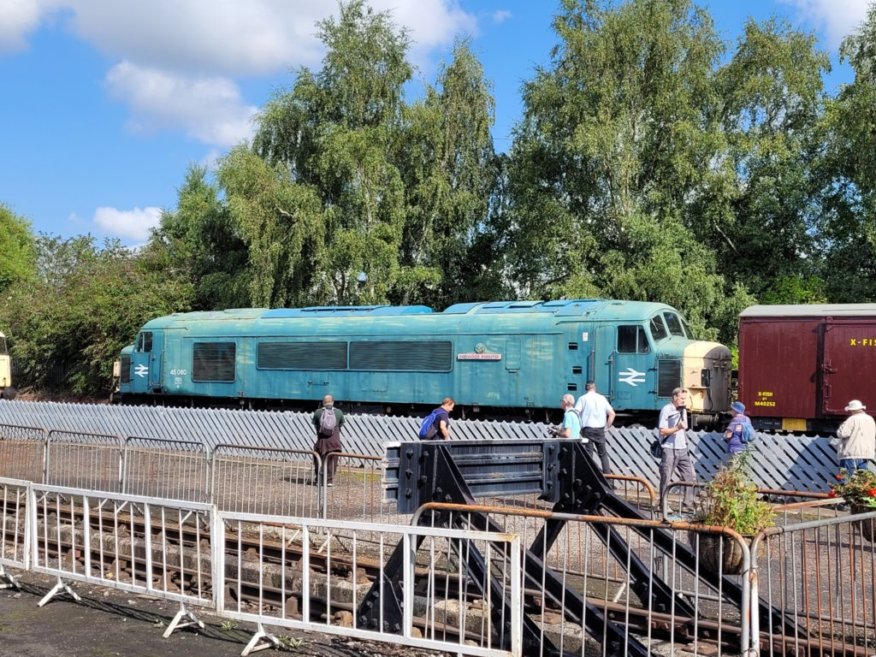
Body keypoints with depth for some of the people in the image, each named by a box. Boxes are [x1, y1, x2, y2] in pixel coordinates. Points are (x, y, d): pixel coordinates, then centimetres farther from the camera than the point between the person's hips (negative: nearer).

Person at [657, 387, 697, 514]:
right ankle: (664, 506, 9)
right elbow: (662, 431, -12)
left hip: (682, 449, 7)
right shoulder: (666, 410, -8)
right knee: (666, 478, -1)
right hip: (669, 449, -7)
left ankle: (687, 505, 6)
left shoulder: (683, 410, 16)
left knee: (691, 476, 0)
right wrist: (677, 428, -21)